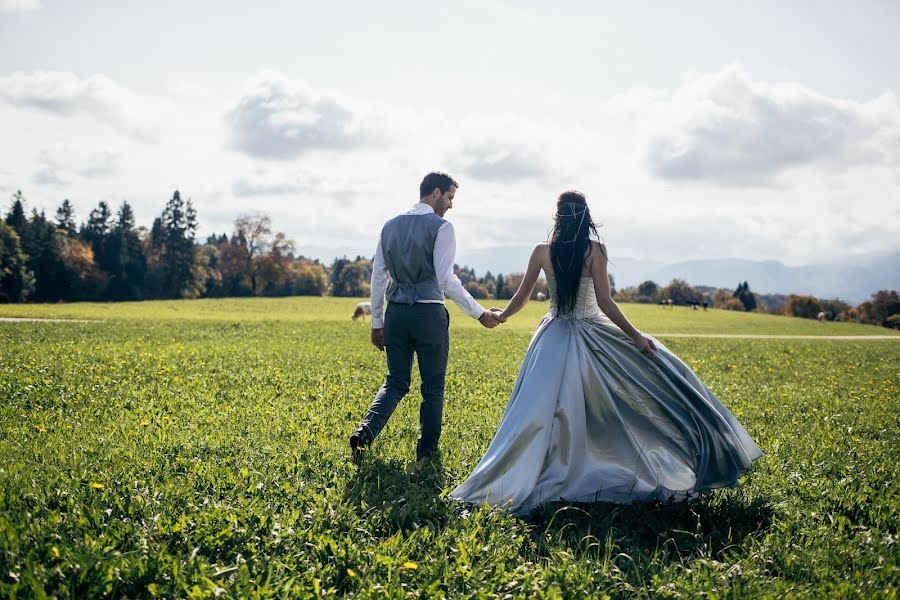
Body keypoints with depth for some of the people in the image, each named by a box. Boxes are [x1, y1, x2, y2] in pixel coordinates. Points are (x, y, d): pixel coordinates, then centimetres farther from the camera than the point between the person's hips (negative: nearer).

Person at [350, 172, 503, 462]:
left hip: (396, 313, 5)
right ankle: (426, 452, 15)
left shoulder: (390, 226, 10)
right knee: (433, 387, 9)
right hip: (428, 313, -5)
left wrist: (377, 322, 16)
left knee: (395, 382, 14)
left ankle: (365, 432, -8)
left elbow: (378, 277, 11)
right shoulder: (441, 227, -8)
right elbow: (446, 279, -15)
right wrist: (480, 313, -9)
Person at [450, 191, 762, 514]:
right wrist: (636, 336, -9)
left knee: (540, 412, 6)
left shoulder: (543, 252, -3)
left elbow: (521, 299, 5)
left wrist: (499, 316, 25)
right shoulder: (595, 250, -9)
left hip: (554, 337, 2)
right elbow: (604, 302, -15)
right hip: (592, 336, -2)